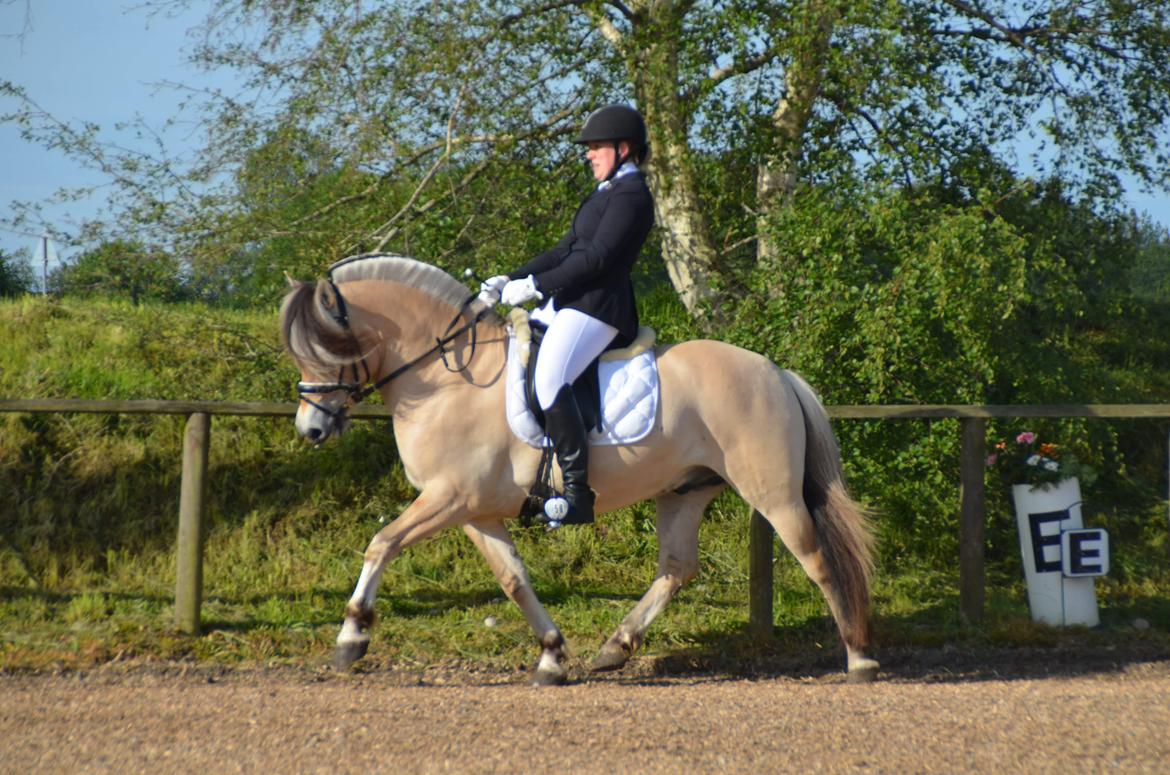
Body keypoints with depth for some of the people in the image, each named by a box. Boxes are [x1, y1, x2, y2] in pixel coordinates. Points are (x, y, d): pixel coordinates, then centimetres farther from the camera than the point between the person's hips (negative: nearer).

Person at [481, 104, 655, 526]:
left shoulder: (630, 195, -9)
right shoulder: (606, 193, 23)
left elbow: (596, 258, -19)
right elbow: (564, 251, 23)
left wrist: (535, 286, -19)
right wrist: (511, 280, 13)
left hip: (598, 306, -11)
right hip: (567, 302, 11)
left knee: (549, 378, -30)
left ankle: (578, 493, -31)